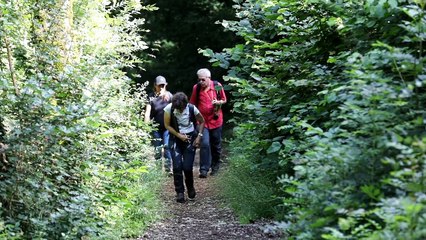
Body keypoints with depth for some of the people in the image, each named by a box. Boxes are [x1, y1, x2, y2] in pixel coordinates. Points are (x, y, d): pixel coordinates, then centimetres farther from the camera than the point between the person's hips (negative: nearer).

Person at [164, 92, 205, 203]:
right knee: (177, 166, -9)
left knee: (187, 167, -7)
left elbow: (202, 122, 2)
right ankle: (179, 192, 5)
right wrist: (179, 135, -14)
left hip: (190, 139, -1)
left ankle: (190, 188, 21)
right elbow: (167, 125, -4)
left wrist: (199, 136, -6)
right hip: (175, 139, 1)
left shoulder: (192, 108, -15)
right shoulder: (169, 108, -15)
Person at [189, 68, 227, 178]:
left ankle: (215, 165, 33)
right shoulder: (196, 88, -6)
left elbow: (224, 100, 5)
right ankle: (204, 169, -11)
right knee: (205, 144, -13)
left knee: (216, 144, 13)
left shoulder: (217, 86, -7)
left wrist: (218, 102, -16)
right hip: (202, 120, -1)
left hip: (216, 120, 1)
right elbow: (193, 104, 6)